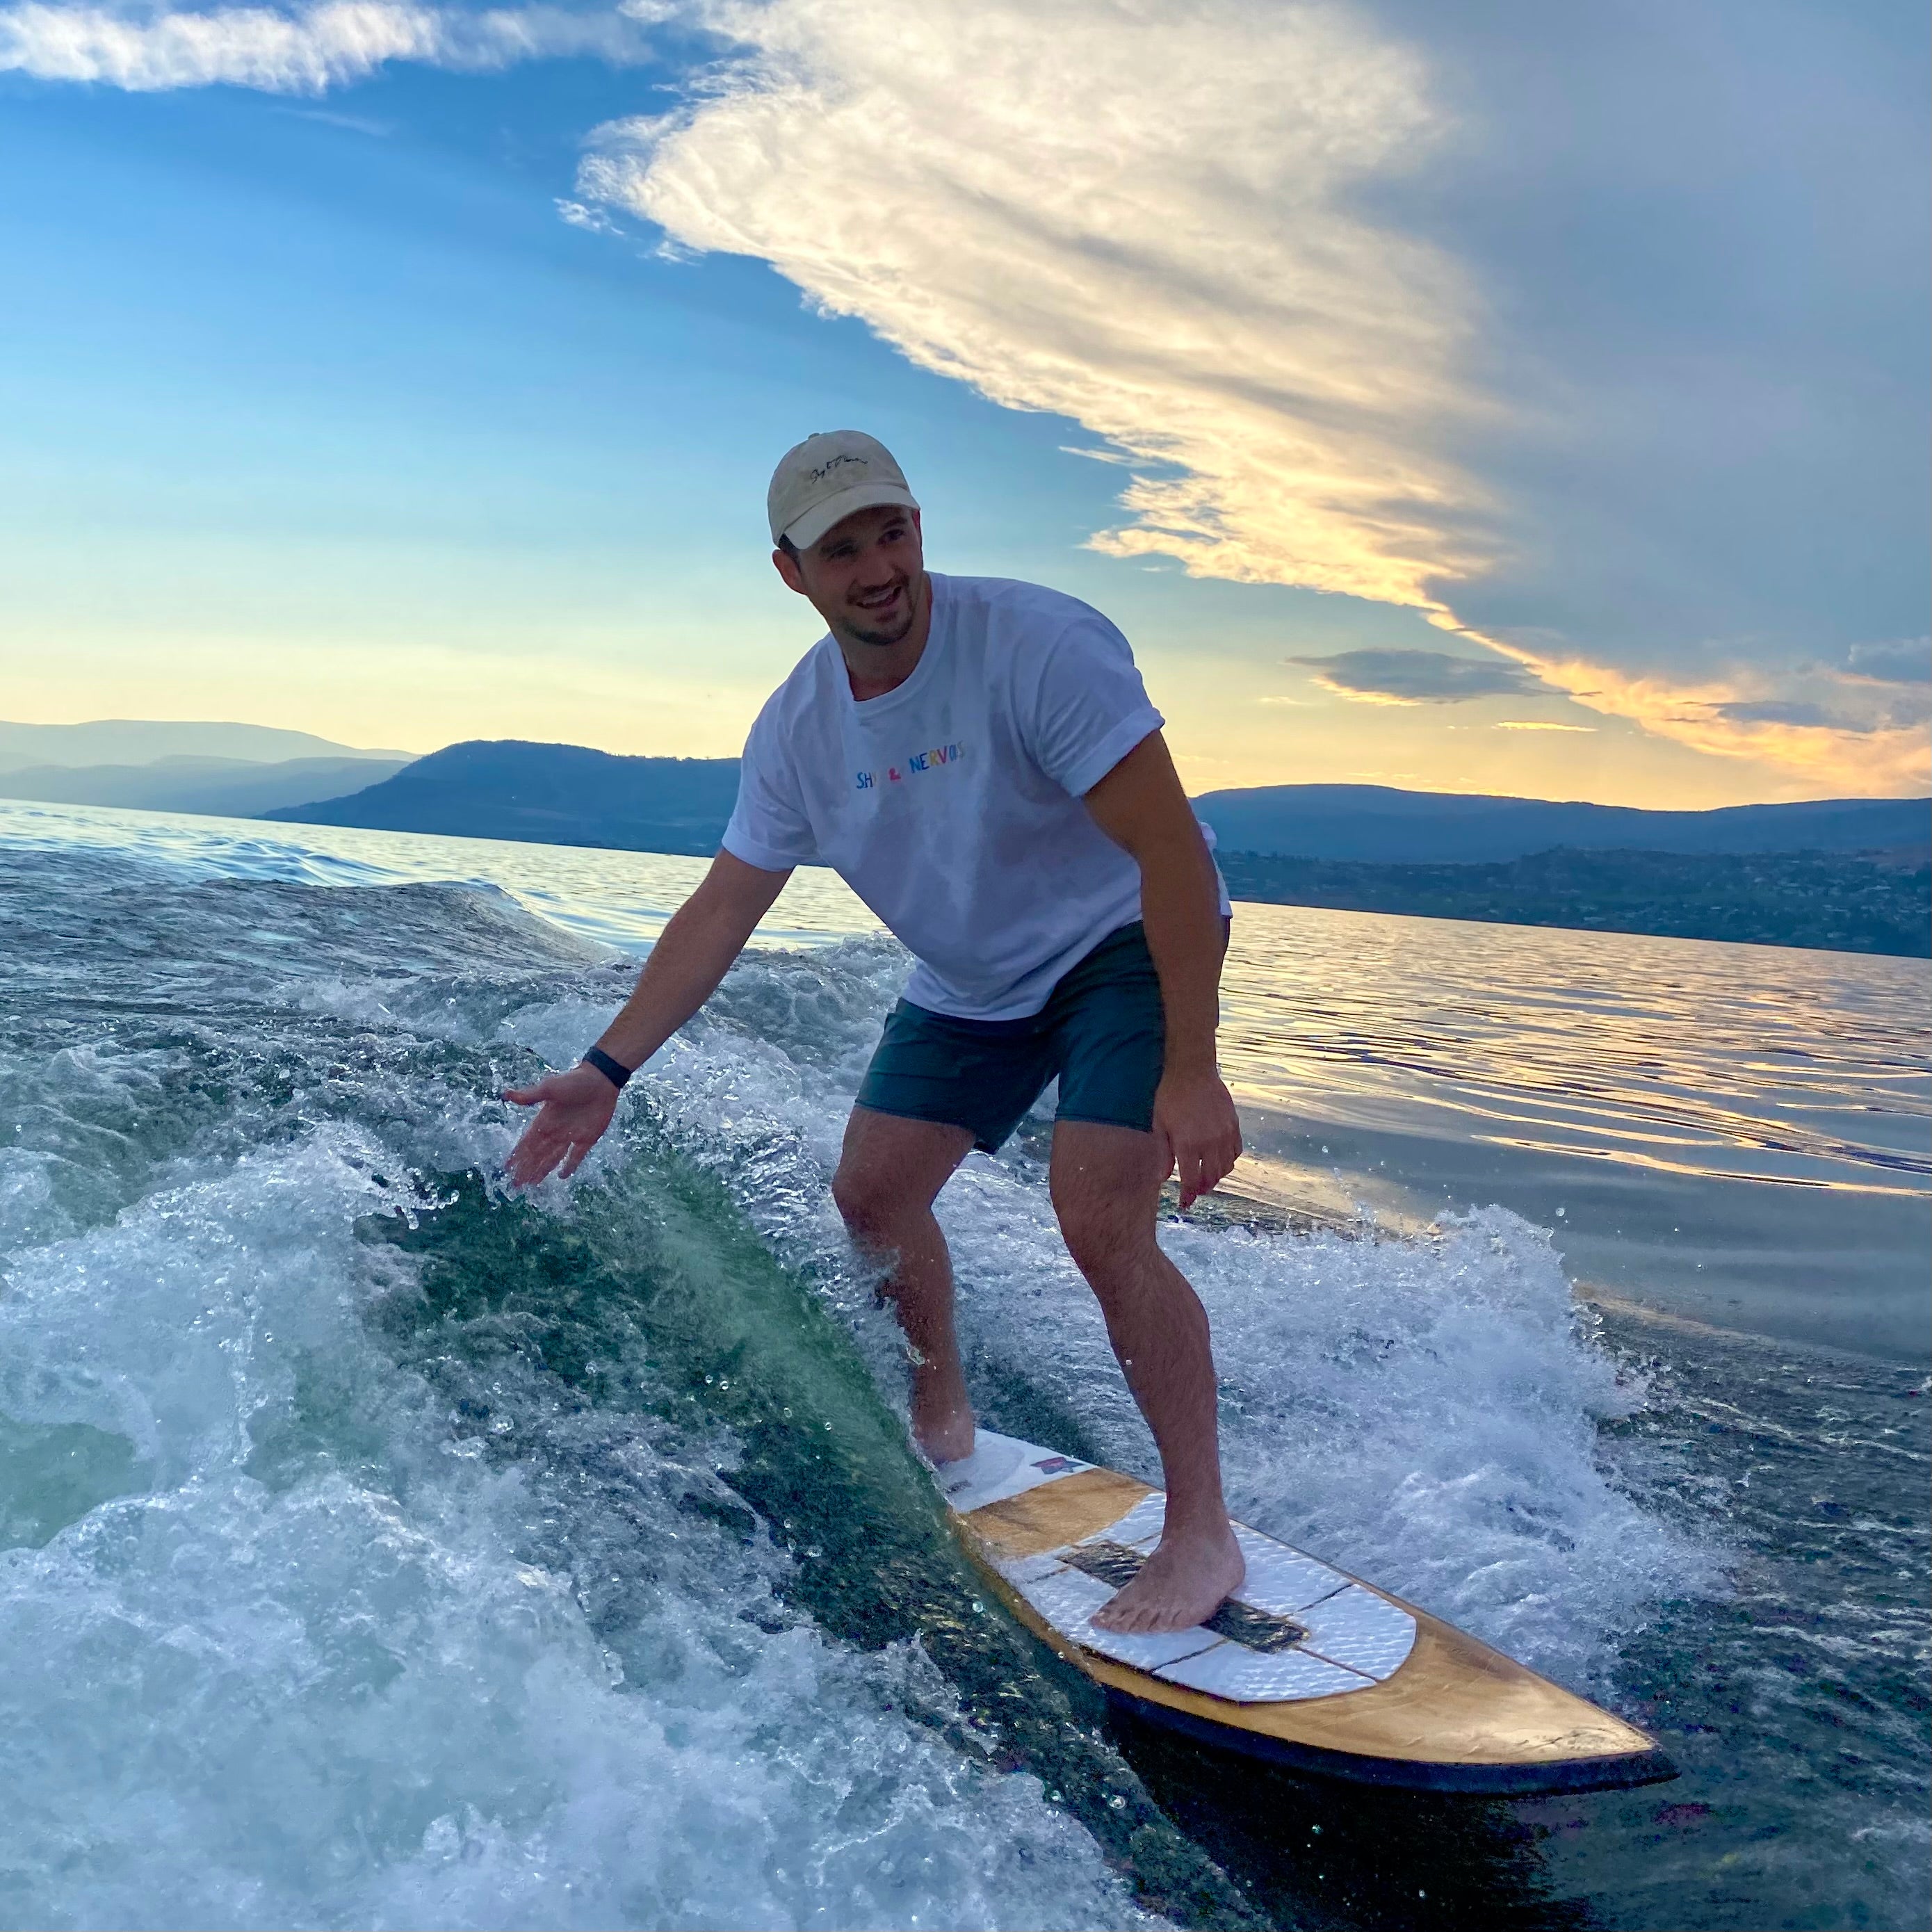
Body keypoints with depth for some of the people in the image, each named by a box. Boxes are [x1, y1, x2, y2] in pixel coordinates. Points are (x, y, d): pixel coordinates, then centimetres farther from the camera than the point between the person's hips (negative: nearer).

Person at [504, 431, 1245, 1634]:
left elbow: (1170, 844, -31)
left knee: (1101, 1222, -23)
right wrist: (608, 1069, -3)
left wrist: (1192, 1069, -35)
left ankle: (1203, 1533, -6)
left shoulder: (1037, 645, -28)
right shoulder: (798, 729, -8)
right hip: (971, 983, 7)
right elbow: (721, 912, -1)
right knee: (873, 1193, 8)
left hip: (1128, 942, -6)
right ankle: (944, 1422, 34)